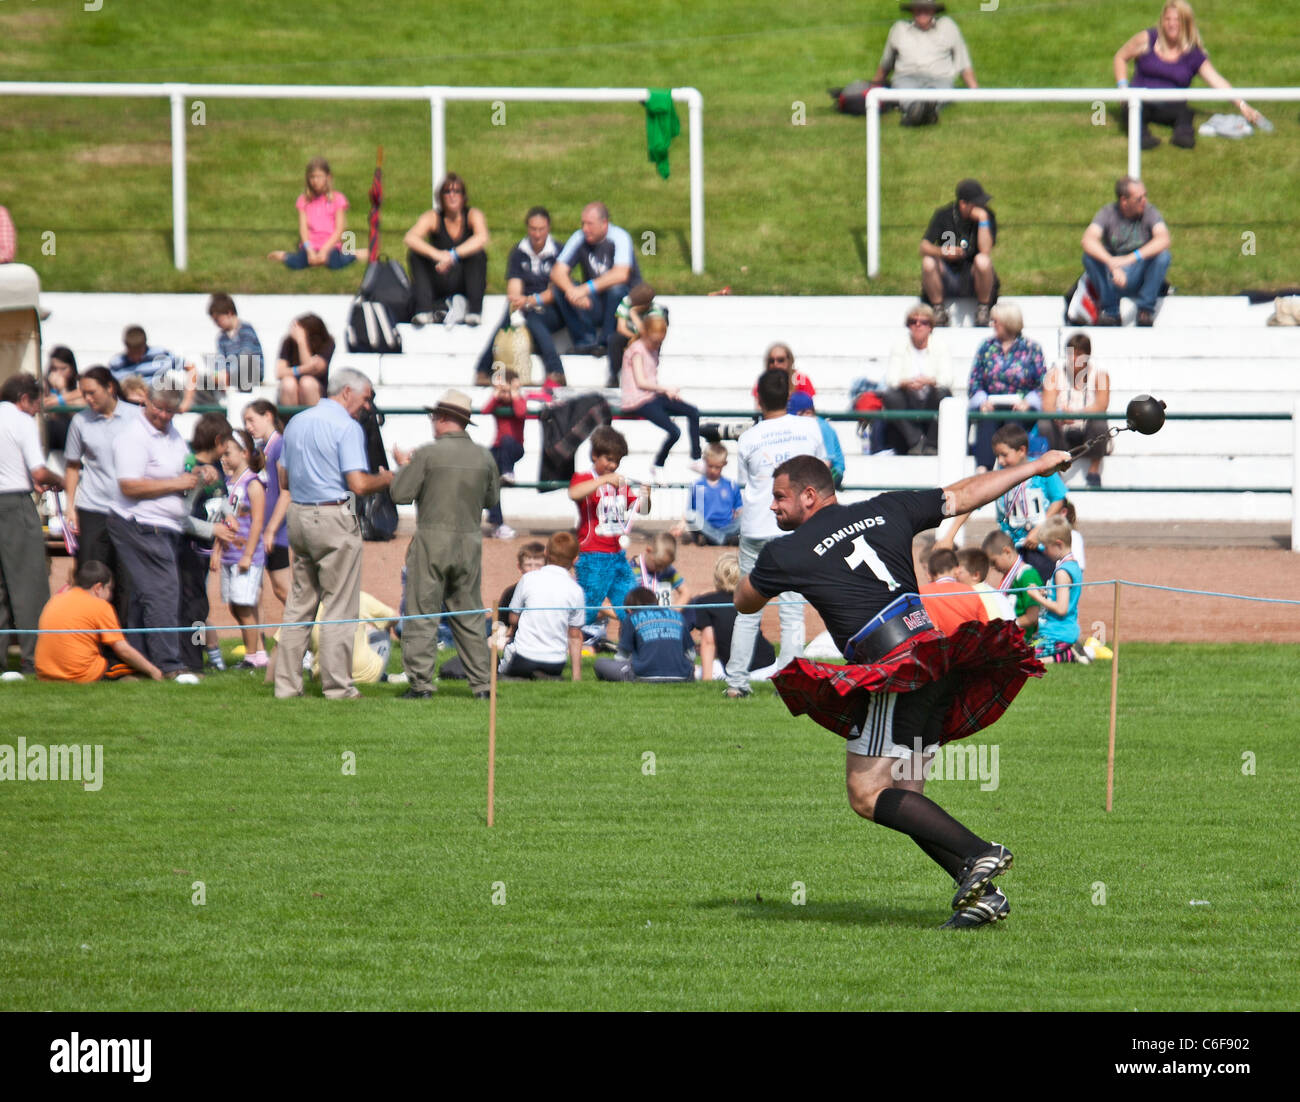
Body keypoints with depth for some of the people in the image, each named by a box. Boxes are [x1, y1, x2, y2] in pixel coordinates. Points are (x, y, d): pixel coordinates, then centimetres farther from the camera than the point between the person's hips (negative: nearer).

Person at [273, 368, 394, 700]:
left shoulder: (296, 423, 13)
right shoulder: (347, 427, -11)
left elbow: (284, 480, 17)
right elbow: (359, 484, -18)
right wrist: (386, 479, 0)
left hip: (299, 515, 7)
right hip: (334, 517, -7)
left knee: (299, 603, 11)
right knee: (339, 607, -1)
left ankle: (286, 683, 10)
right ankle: (337, 685, -1)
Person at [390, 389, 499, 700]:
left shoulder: (428, 454, -10)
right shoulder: (484, 457, 3)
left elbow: (401, 494, -8)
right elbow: (492, 499, 15)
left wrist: (403, 465, 9)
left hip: (433, 540, -4)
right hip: (470, 542, 4)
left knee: (422, 614, 0)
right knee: (469, 615, 12)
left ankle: (421, 682, -4)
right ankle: (481, 683, 9)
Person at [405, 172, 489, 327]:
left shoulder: (473, 215, -2)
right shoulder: (433, 217, -2)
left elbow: (482, 238, -24)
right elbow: (410, 238, -20)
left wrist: (453, 255, -36)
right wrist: (437, 255, -37)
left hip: (465, 283, -1)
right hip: (439, 284, 1)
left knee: (478, 254, -27)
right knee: (415, 254, -20)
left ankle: (475, 311, -32)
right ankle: (424, 310, -33)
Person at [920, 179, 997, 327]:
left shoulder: (987, 216, -7)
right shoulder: (943, 215, -4)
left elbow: (986, 251, -21)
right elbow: (924, 247, -14)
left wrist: (983, 219, -25)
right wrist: (943, 252, -35)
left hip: (973, 278, -1)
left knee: (983, 260, -33)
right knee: (928, 262, -29)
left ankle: (983, 310, -12)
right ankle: (939, 311, -11)